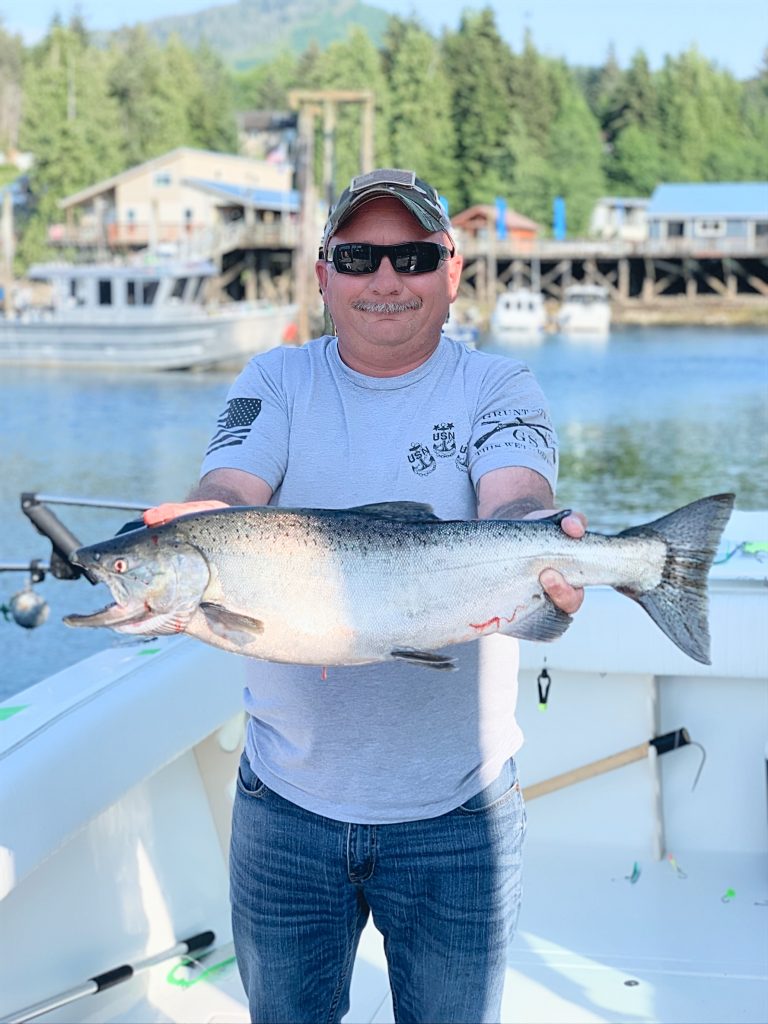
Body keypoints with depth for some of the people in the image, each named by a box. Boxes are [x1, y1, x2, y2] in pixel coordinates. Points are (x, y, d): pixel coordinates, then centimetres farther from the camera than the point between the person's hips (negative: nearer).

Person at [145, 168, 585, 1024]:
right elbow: (228, 493, -12)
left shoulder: (496, 386, 0)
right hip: (287, 797, 2)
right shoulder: (277, 382, 5)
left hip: (457, 808, -1)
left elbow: (516, 501, -19)